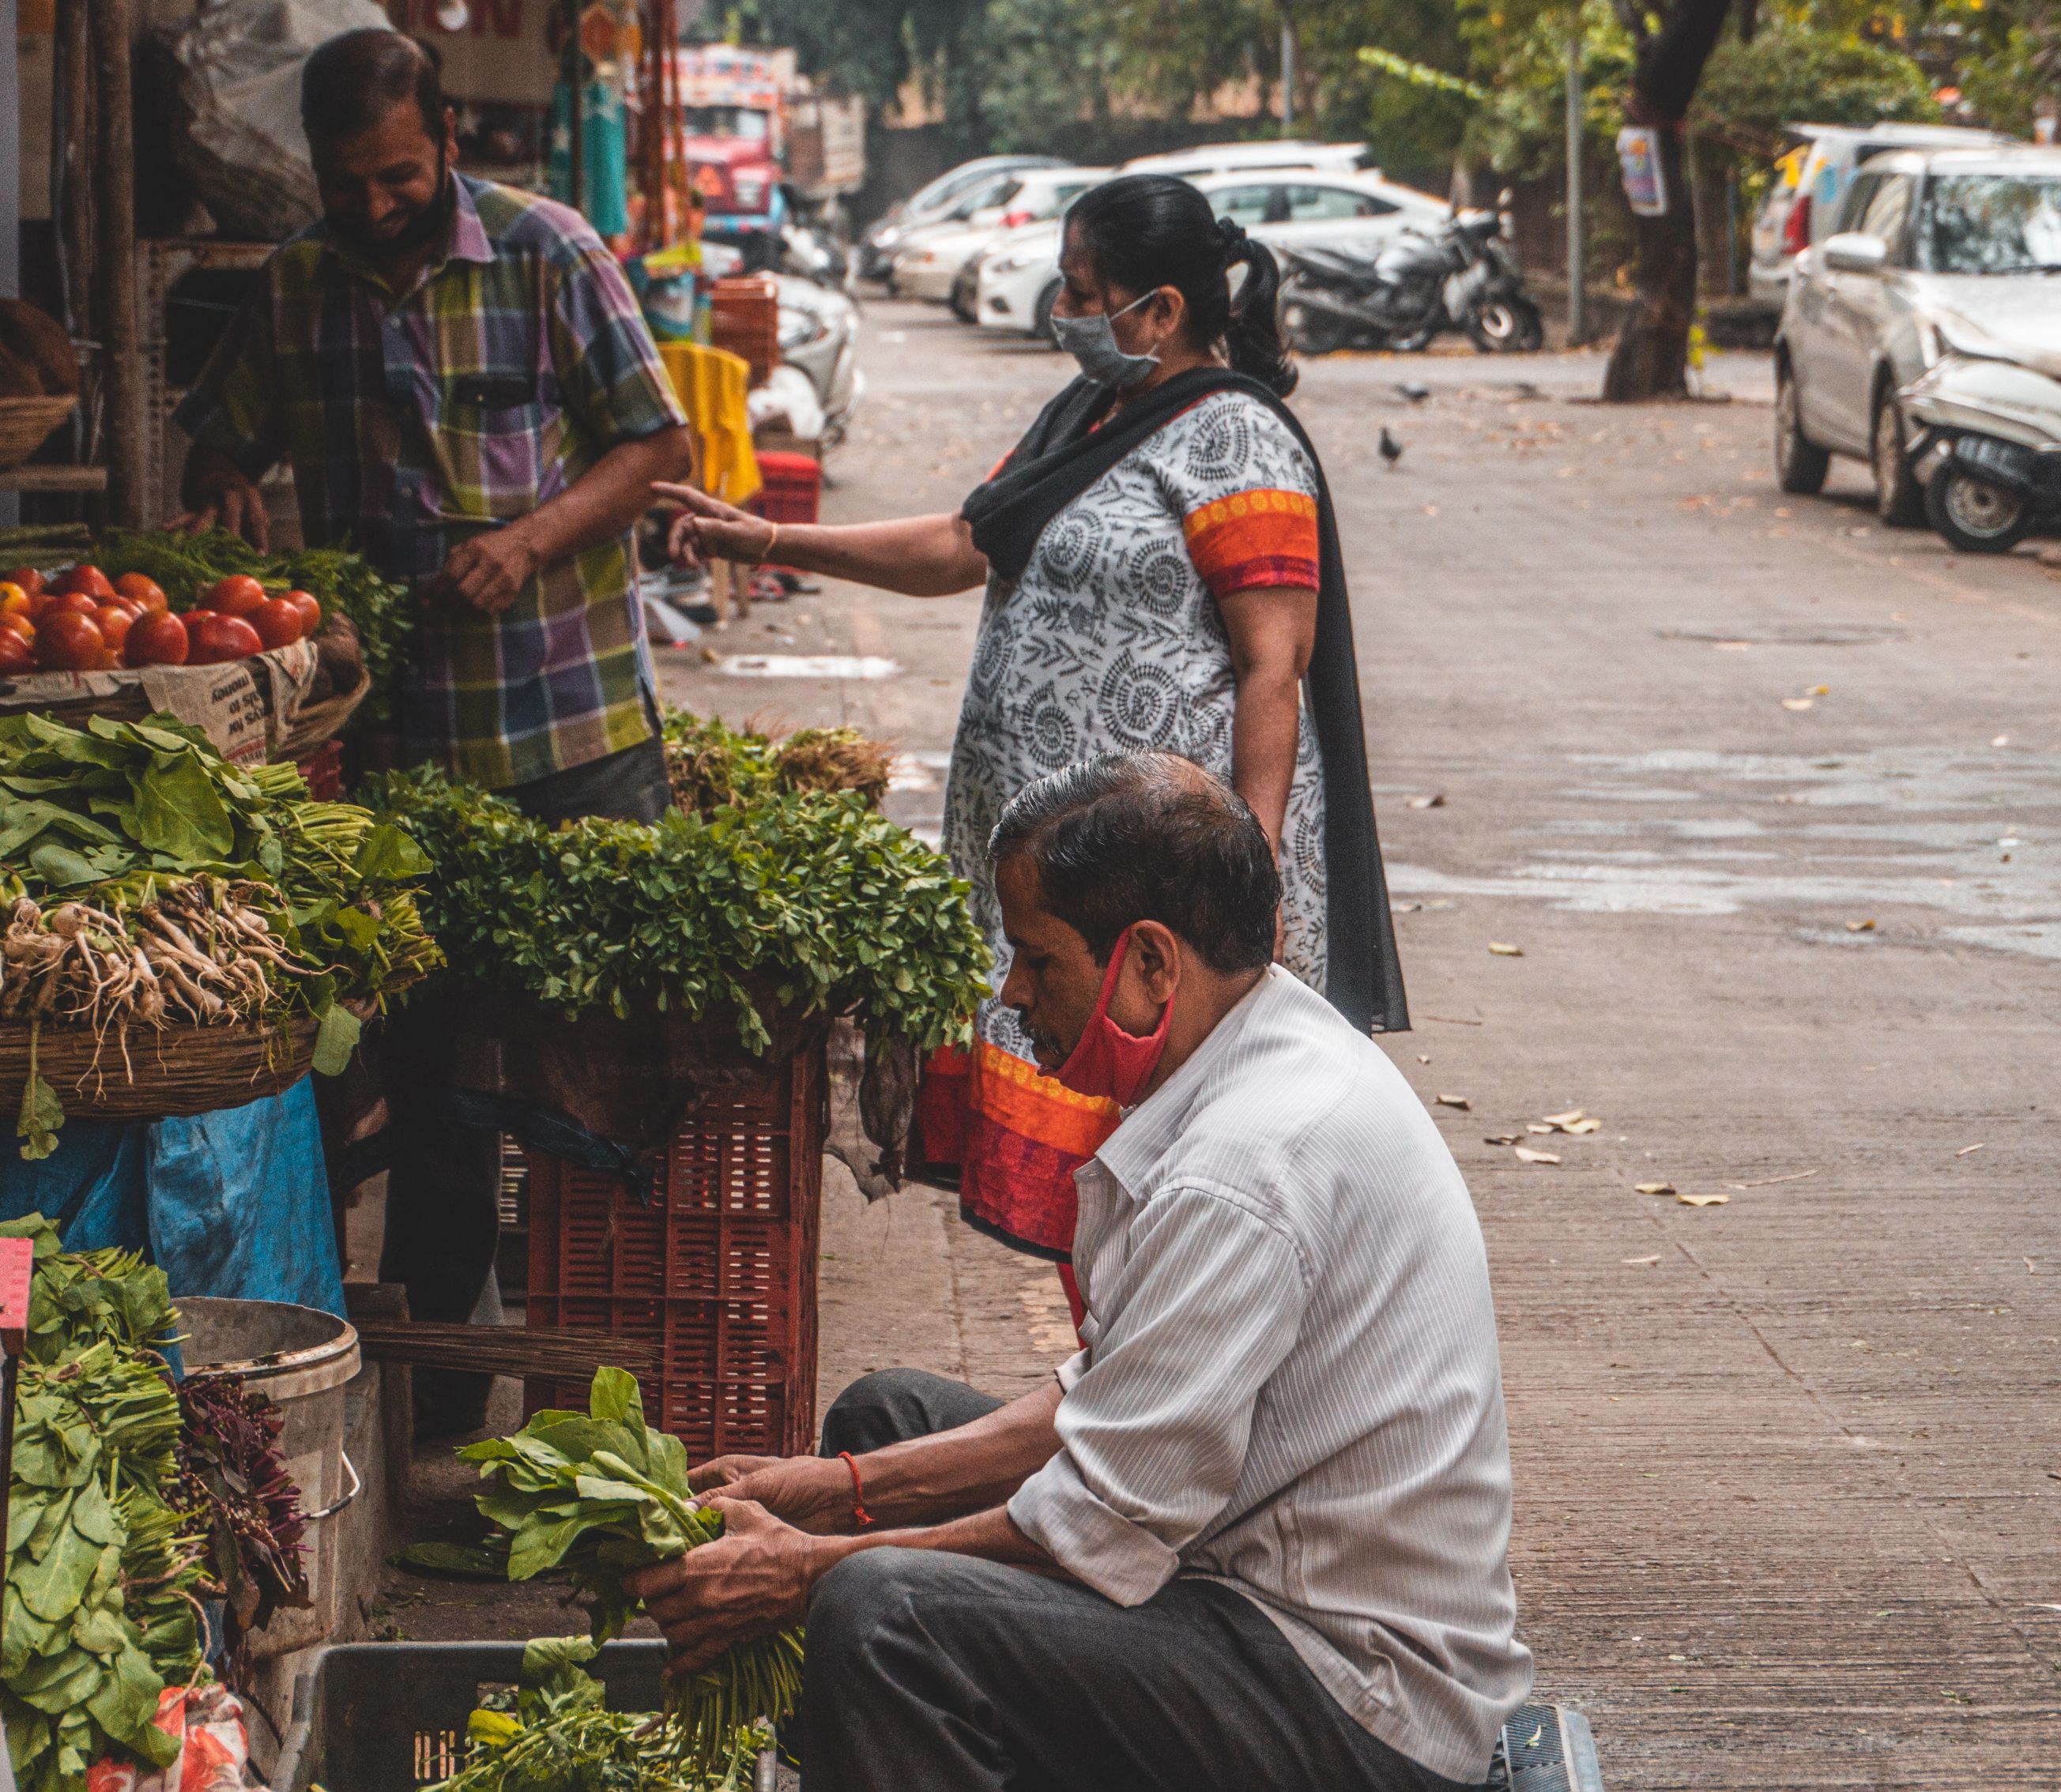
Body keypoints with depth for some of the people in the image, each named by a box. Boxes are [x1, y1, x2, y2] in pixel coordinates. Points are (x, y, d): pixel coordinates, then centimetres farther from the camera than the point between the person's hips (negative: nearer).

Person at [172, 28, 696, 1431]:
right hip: (394, 726, 3)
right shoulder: (293, 288, 6)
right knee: (430, 1053, 9)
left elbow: (661, 445, -4)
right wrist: (228, 494, -3)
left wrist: (534, 536, -18)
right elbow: (226, 437, 20)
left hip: (578, 726, -3)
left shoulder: (545, 253, -4)